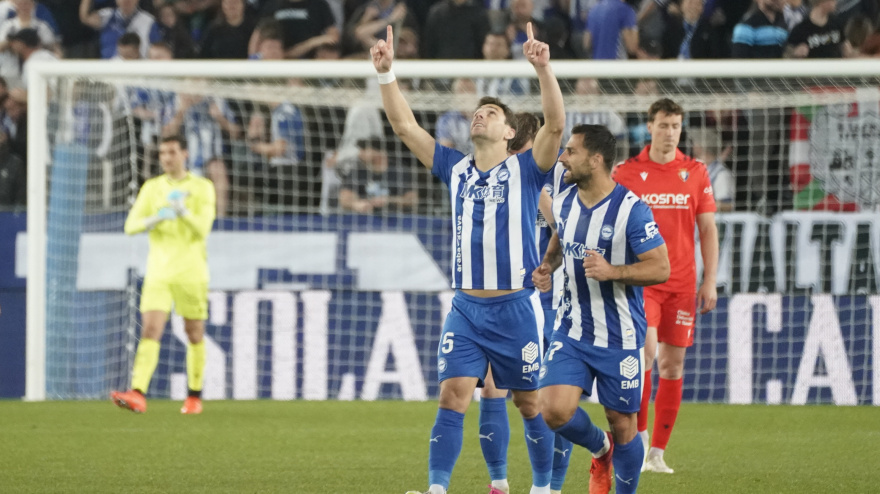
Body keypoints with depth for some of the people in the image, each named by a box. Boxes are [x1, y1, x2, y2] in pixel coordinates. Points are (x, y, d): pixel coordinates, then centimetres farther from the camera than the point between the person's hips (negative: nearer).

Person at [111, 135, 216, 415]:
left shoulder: (202, 188, 1)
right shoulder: (152, 187, 9)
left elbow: (203, 229, -11)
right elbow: (131, 226, 1)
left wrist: (184, 212, -30)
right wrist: (155, 219, -19)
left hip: (191, 272, -1)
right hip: (159, 272, 1)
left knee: (195, 334, 7)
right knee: (150, 331, -13)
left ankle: (194, 396, 22)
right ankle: (138, 395, -24)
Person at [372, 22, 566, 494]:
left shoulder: (525, 169, 0)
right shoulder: (456, 169, 11)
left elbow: (555, 124, -17)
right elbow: (405, 126, 9)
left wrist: (543, 69, -30)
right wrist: (386, 73, -2)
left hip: (516, 308, -3)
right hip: (466, 308, 3)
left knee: (530, 404, 6)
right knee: (452, 397, -8)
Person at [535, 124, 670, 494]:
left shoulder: (631, 210, -16)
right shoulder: (563, 203, 3)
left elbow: (660, 268, -16)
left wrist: (611, 271, -29)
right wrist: (546, 267, 5)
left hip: (620, 337, -5)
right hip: (572, 331, 5)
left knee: (622, 423, 3)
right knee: (554, 410, -11)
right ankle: (601, 449, 21)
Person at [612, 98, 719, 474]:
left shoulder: (695, 173, 5)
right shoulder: (627, 172, 1)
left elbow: (708, 229, 8)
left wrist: (710, 281, 1)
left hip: (682, 284, 2)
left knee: (672, 365, 3)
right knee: (646, 350, -21)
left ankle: (657, 453, 10)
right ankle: (638, 433, -6)